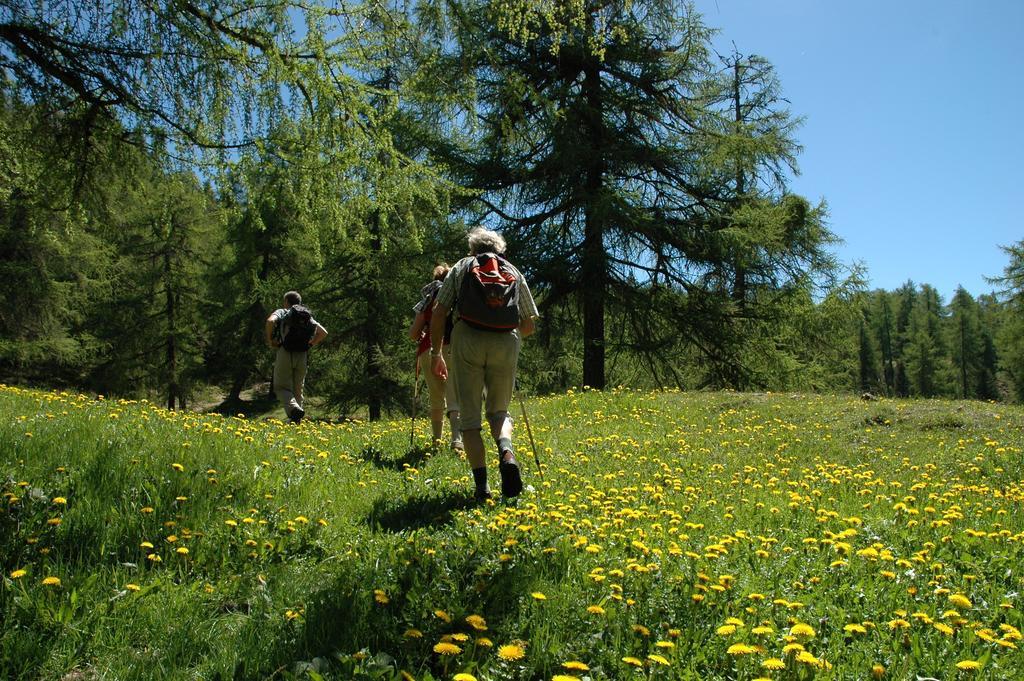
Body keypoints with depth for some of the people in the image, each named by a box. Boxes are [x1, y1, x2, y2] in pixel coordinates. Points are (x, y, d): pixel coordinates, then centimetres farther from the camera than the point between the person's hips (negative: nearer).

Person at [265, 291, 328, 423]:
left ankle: (295, 409, -26)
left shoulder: (281, 312, 7)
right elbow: (323, 332, 10)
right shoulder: (308, 316, 18)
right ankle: (296, 421, 8)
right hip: (302, 356, 4)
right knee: (297, 389, 13)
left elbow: (270, 321, -15)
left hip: (285, 353, -4)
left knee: (281, 387, 1)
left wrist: (269, 340, -3)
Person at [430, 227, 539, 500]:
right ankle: (506, 453, -17)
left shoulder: (462, 267, 18)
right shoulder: (515, 273, 22)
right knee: (498, 410, 14)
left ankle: (481, 484, -6)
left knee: (470, 415, 5)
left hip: (468, 339, -1)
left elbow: (439, 312, 8)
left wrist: (436, 352, 13)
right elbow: (529, 324, 21)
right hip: (506, 342, 1)